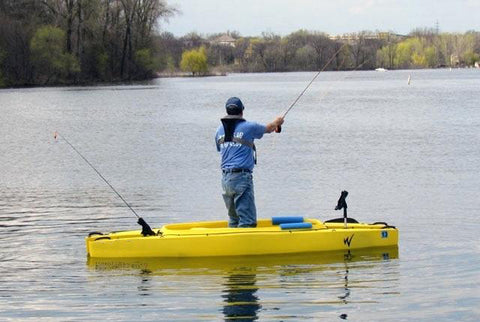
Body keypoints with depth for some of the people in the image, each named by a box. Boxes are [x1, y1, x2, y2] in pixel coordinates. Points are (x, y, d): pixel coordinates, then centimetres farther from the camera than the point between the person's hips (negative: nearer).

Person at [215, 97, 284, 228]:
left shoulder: (219, 130, 10)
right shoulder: (248, 127, -4)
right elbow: (268, 128, 14)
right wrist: (277, 122, 37)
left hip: (225, 179, 6)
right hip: (241, 177, -6)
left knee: (234, 219, 17)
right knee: (247, 221, -7)